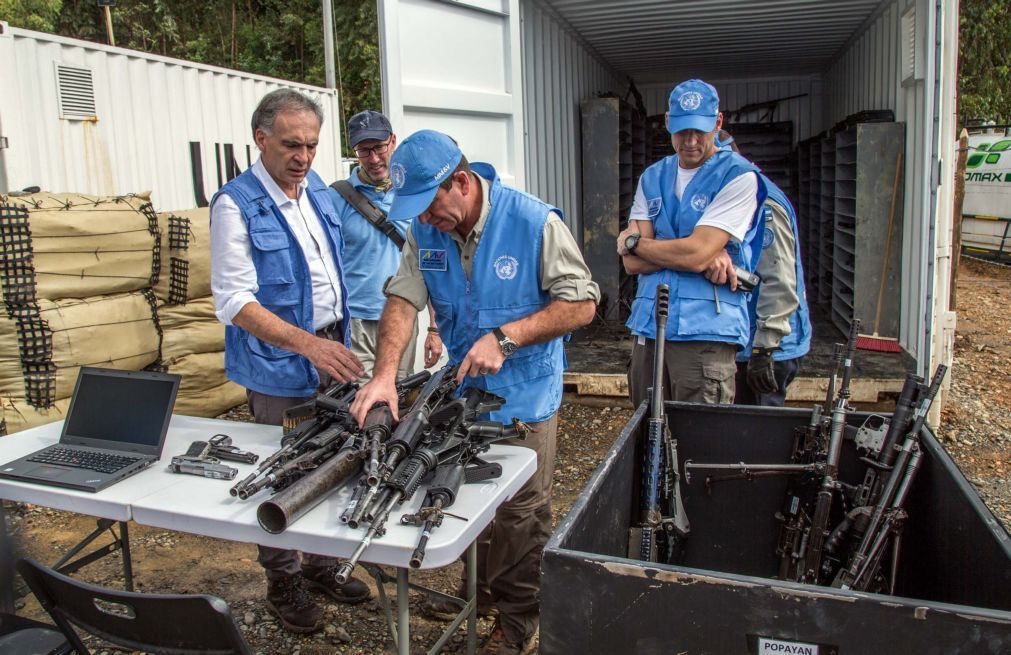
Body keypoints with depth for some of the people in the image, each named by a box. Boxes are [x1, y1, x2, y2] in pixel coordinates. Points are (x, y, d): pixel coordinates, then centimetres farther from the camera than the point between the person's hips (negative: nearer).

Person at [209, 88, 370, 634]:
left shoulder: (316, 189, 6)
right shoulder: (235, 205, -15)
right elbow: (233, 300, -21)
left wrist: (337, 339, 12)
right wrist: (305, 341, -31)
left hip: (330, 350, 7)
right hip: (279, 367, -6)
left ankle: (321, 564, 35)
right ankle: (283, 581, 28)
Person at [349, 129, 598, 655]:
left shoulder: (534, 222, -20)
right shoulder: (426, 230, -5)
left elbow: (582, 303, -18)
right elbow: (402, 299, -9)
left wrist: (505, 337, -26)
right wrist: (385, 373, -24)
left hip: (524, 397, -5)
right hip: (460, 390, 5)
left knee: (520, 512, 6)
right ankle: (478, 589, 43)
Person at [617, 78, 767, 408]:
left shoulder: (738, 176, -4)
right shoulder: (653, 178, 12)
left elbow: (696, 254, -16)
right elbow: (632, 263, 2)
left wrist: (633, 241, -1)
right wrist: (705, 254, -11)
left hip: (704, 332, -5)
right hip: (647, 327, 5)